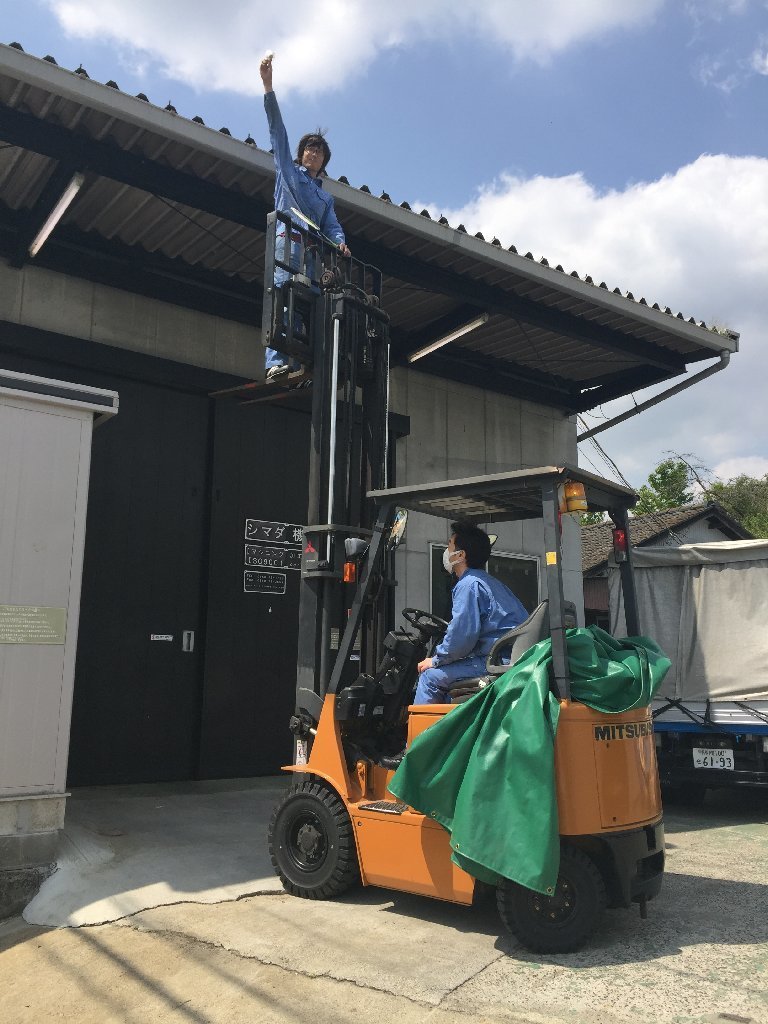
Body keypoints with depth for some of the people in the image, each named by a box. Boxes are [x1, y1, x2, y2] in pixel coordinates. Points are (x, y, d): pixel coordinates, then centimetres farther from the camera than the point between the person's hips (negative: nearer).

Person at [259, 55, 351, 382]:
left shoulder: (326, 197, 32)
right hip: (287, 242, -5)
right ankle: (276, 362, -35)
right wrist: (268, 85, 8)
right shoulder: (288, 170, 23)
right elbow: (277, 130, 15)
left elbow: (332, 226, 18)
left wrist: (340, 243, -7)